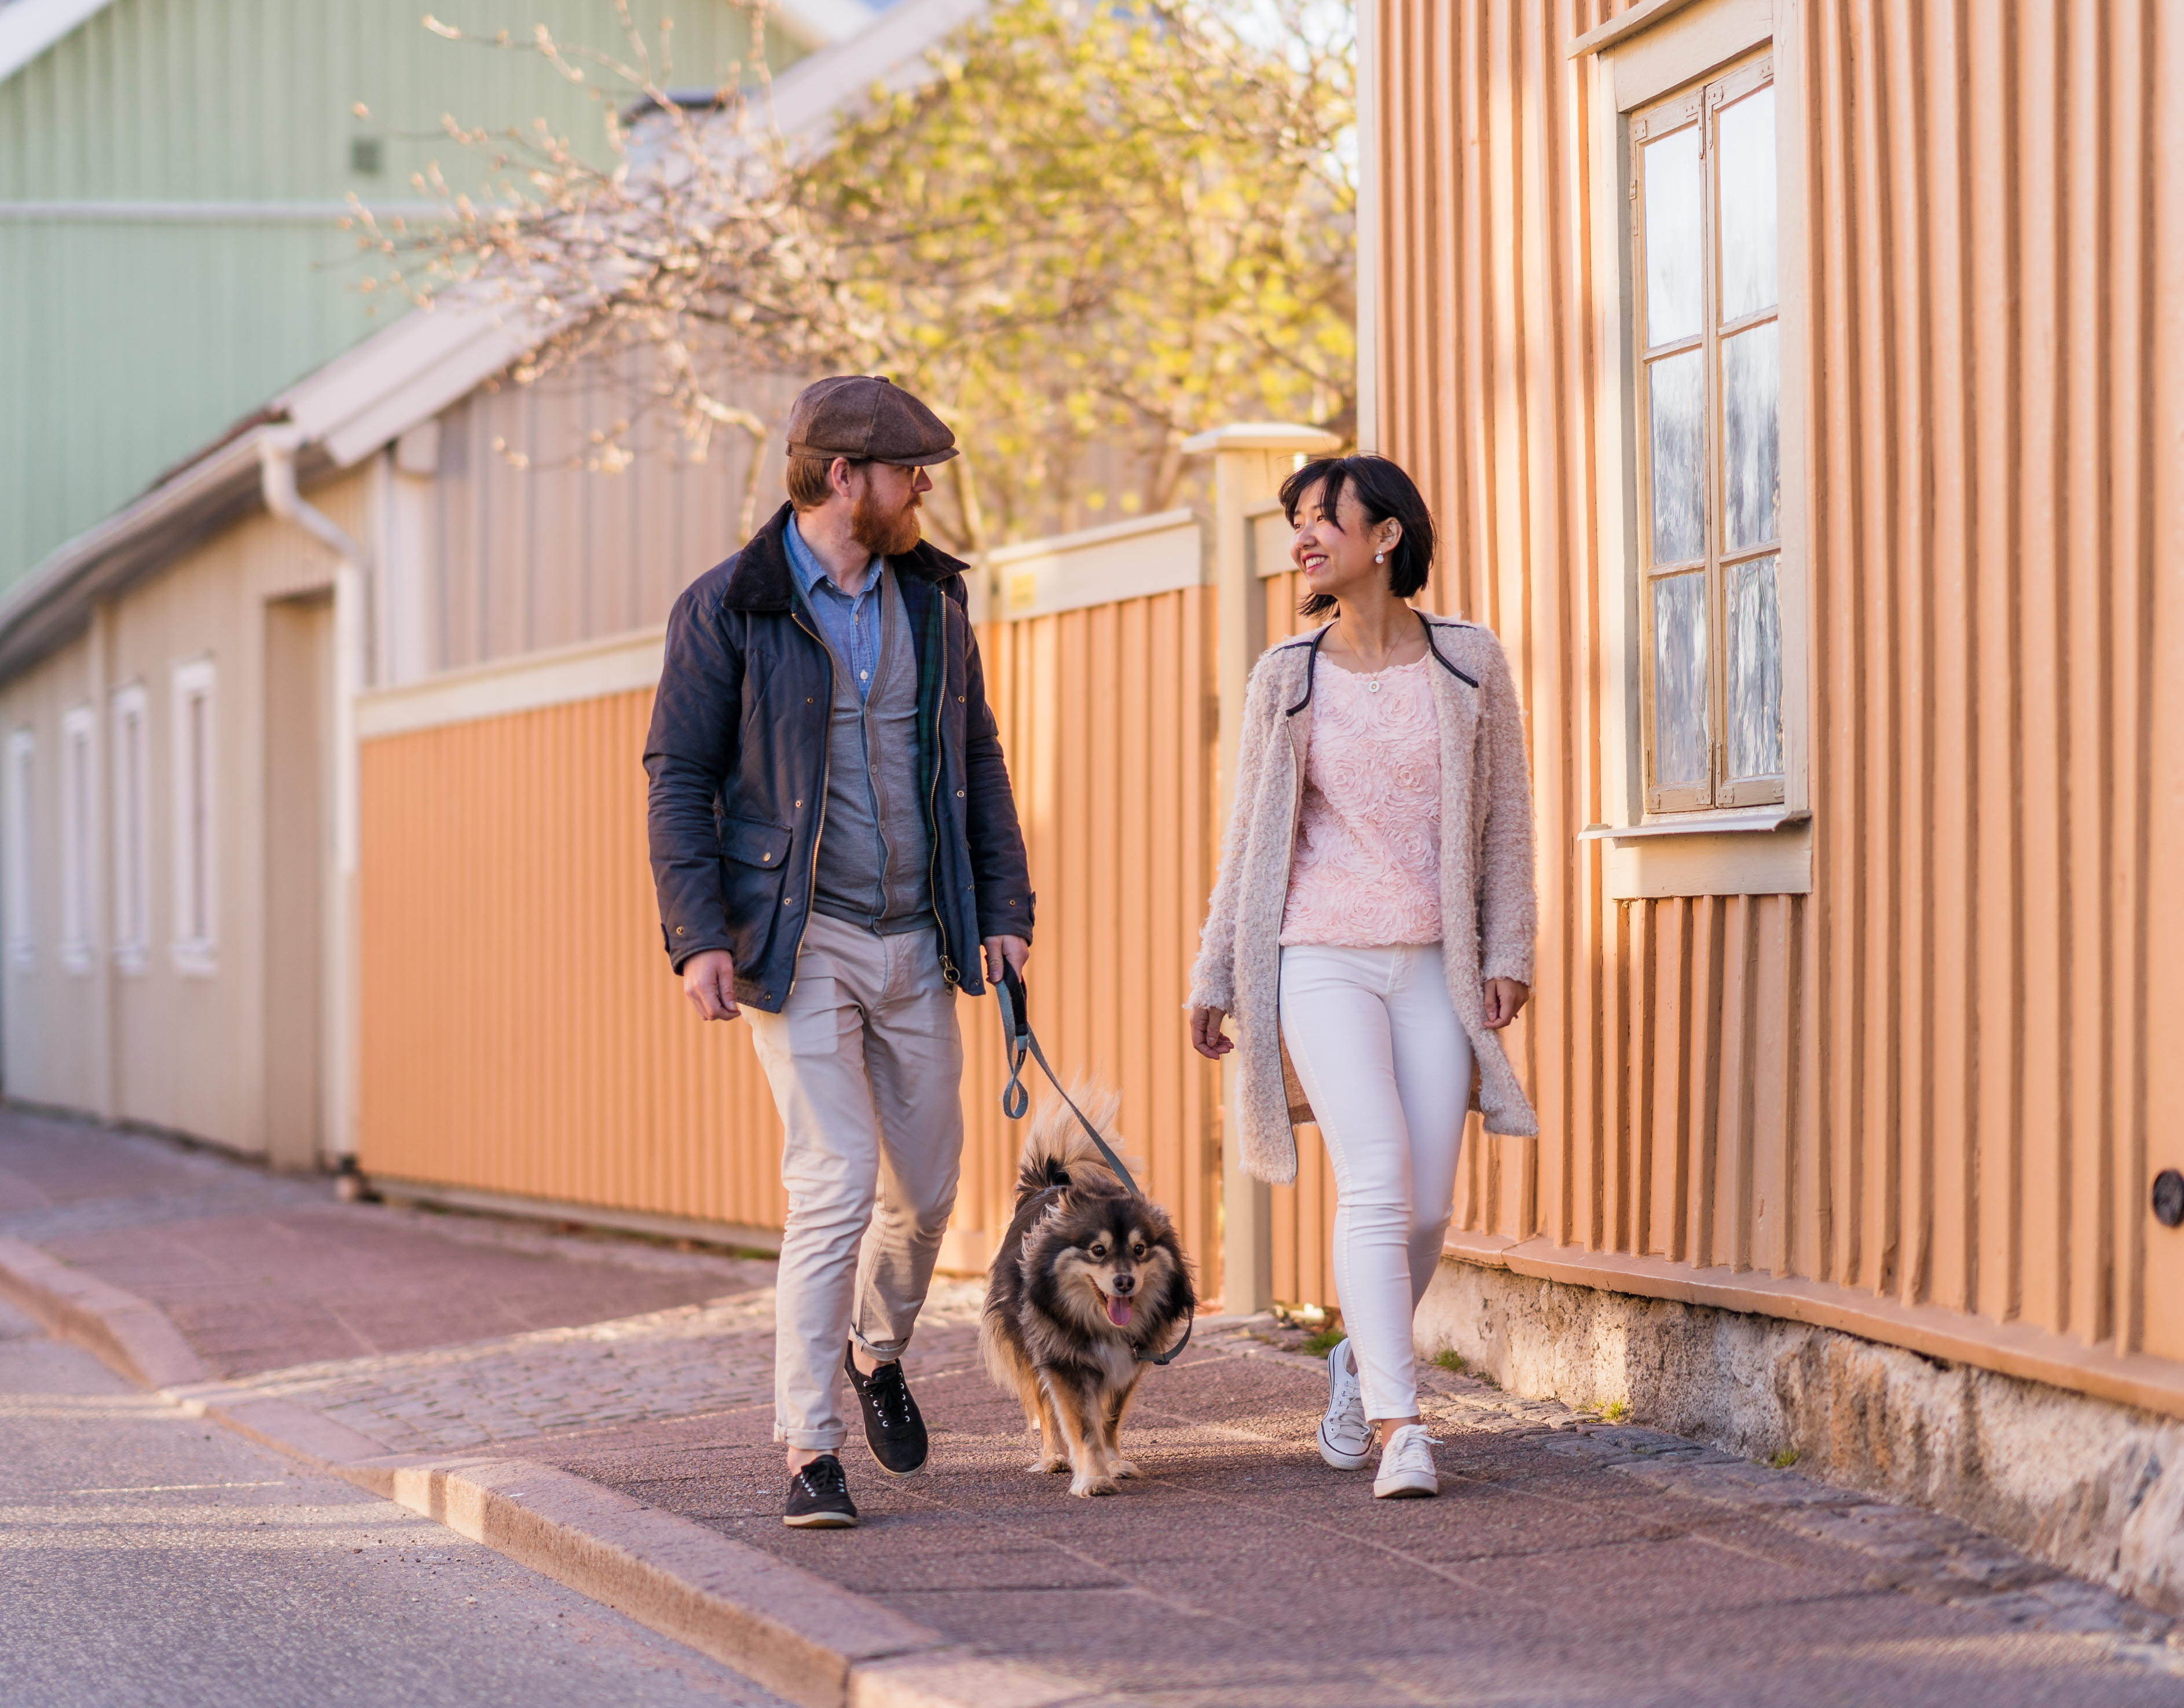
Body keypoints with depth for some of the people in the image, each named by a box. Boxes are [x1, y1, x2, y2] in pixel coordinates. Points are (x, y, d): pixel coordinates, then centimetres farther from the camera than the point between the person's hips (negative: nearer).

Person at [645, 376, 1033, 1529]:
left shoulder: (931, 600, 10)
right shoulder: (727, 609, -5)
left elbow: (977, 760, 16)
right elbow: (678, 775, -4)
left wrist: (1005, 906, 8)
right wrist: (697, 934, -13)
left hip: (915, 943, 5)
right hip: (798, 941, -5)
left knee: (928, 1186, 11)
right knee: (836, 1183, -13)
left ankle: (877, 1352, 41)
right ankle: (809, 1452, -6)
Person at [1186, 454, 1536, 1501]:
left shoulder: (1470, 665, 3)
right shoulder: (1286, 679, 3)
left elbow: (1504, 820, 8)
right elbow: (1250, 836, 9)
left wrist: (1508, 953, 2)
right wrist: (1213, 978, 9)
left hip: (1436, 968, 1)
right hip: (1324, 961, -1)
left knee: (1426, 1209, 1)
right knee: (1377, 1182, -17)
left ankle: (1362, 1361, 29)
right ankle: (1398, 1424, -18)